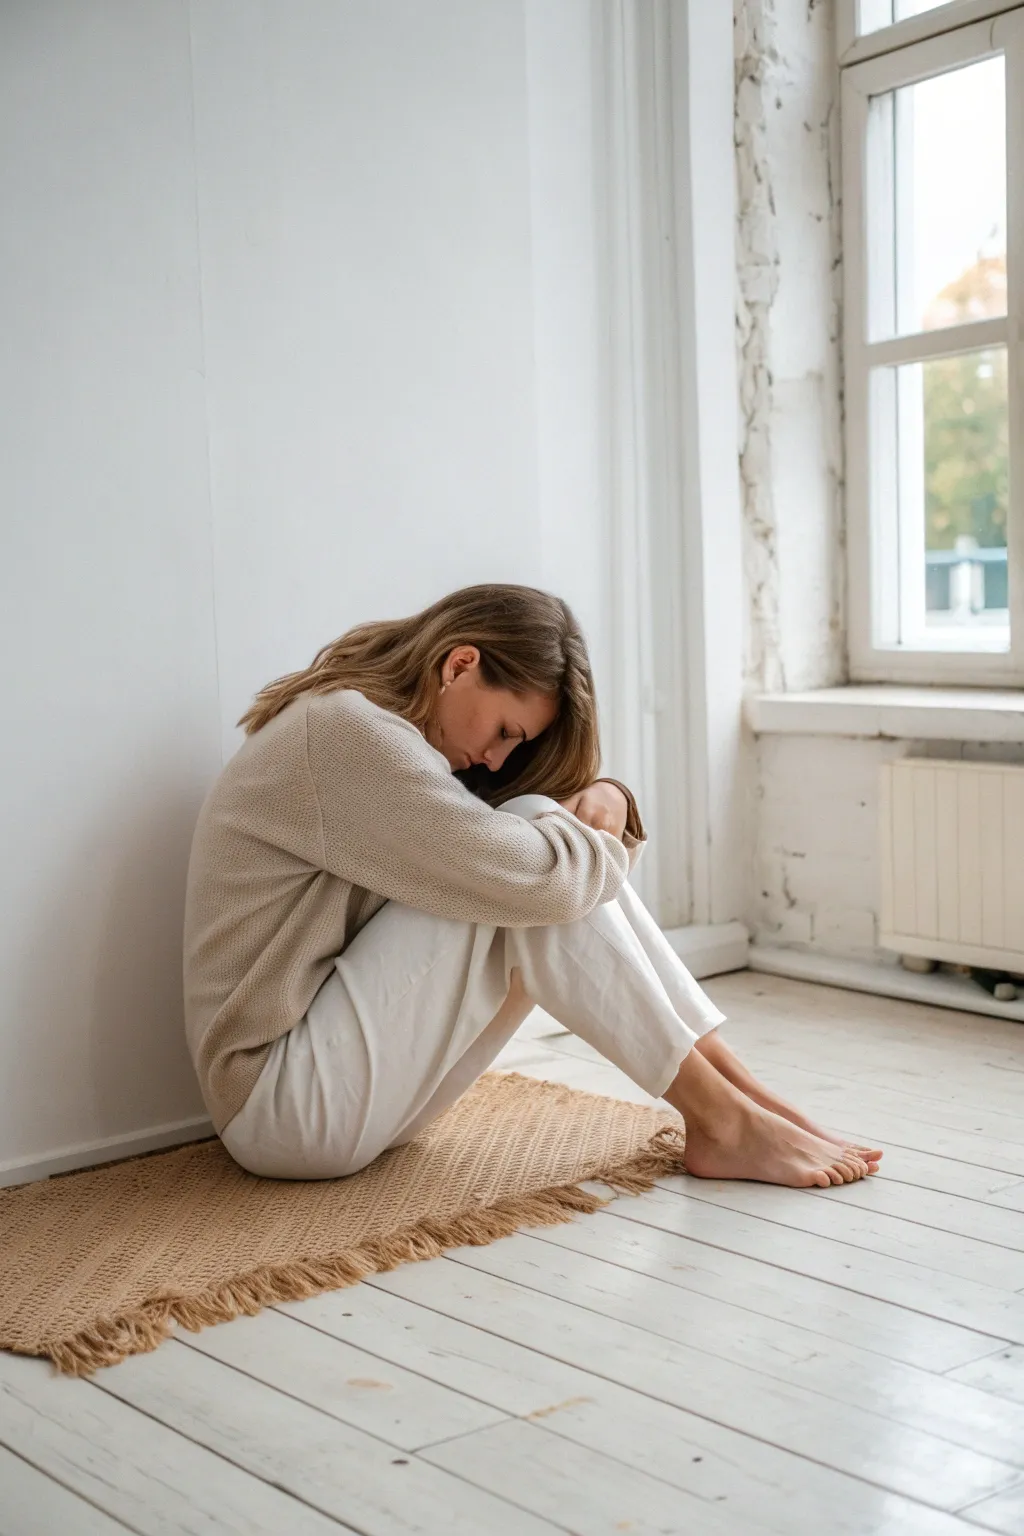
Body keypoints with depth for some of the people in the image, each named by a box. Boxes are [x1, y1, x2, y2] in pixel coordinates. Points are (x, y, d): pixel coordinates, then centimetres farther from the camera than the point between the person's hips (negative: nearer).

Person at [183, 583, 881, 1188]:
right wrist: (607, 841, -5)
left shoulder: (374, 728, 12)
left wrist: (607, 798, -8)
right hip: (286, 1103, -9)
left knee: (556, 844, -4)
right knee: (538, 890, -20)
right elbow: (532, 877, -26)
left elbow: (574, 867, 14)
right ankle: (721, 1122, -11)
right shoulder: (344, 731, -19)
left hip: (348, 1082, 9)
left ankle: (739, 1087, -6)